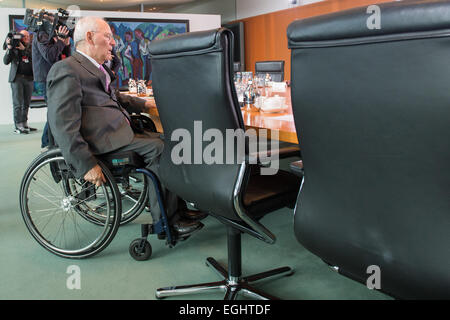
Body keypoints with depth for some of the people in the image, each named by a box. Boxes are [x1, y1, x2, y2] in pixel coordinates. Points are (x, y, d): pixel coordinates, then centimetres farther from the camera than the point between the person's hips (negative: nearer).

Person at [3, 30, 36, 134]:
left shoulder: (31, 47, 10)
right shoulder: (14, 47, 3)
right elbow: (6, 61, -3)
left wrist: (24, 49, -18)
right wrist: (9, 49, -15)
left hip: (29, 78, 3)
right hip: (17, 78, -3)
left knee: (26, 103, 6)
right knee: (18, 103, -5)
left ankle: (24, 123, 14)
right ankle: (18, 126, -3)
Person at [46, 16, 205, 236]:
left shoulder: (94, 67, 22)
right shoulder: (66, 70, -10)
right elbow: (63, 123, -20)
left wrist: (144, 104, 23)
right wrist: (85, 164, -26)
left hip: (117, 130, 10)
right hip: (100, 139, -10)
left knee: (160, 142, -1)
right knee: (158, 148, -19)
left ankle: (176, 211, 2)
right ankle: (166, 220, -9)